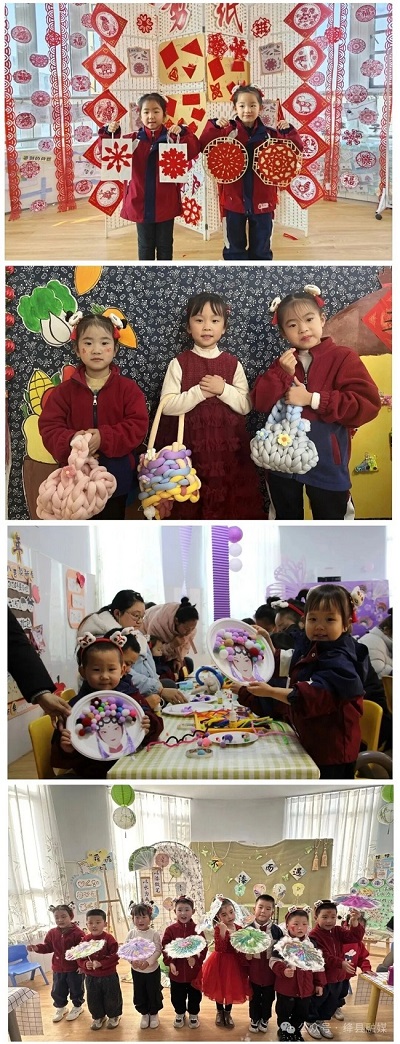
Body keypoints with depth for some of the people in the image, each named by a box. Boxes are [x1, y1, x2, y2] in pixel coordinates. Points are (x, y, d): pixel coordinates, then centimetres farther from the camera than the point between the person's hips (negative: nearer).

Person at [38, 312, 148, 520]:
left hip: (116, 475, -1)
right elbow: (49, 427, -5)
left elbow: (138, 425, -12)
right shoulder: (65, 390, 0)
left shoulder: (128, 388, -4)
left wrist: (104, 438, -25)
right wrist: (70, 441, -26)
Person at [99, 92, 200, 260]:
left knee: (164, 245, 11)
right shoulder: (133, 139, 2)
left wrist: (182, 133, -30)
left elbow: (193, 151, -15)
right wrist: (109, 134, -17)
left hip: (165, 202, -1)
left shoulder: (172, 137, -1)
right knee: (145, 246, 11)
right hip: (141, 203, 1)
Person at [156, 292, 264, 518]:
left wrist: (224, 389, -16)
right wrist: (200, 391, -18)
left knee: (230, 501, 8)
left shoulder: (233, 363, 4)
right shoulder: (179, 363, -2)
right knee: (192, 505, 5)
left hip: (228, 445, 2)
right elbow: (167, 405, -9)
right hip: (191, 445, -2)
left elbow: (246, 406, -1)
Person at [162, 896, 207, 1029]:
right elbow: (165, 948, -8)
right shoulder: (170, 929, -9)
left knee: (194, 995, 16)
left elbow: (203, 948, -10)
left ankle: (193, 1014, 39)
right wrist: (170, 963, -19)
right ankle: (180, 1013, 41)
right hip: (176, 970, 1)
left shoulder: (197, 929, -10)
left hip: (194, 970, -1)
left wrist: (196, 959, -25)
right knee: (177, 996, 17)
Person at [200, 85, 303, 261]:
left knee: (261, 250, 12)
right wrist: (214, 126, -25)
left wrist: (288, 131, -15)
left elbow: (296, 148, 1)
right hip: (233, 199, -1)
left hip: (261, 200, 1)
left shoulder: (269, 134, 1)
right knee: (234, 249, 12)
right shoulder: (227, 131, -3)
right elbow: (204, 146, -13)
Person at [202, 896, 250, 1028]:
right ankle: (220, 1012, 39)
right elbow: (220, 949, -30)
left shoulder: (239, 929, -7)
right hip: (220, 962, -3)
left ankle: (228, 1013, 38)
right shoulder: (218, 929, -21)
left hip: (235, 963, 3)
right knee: (219, 988, 14)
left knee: (232, 989, 15)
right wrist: (223, 932, -41)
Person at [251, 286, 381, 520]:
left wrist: (312, 399, -22)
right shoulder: (284, 362, 10)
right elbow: (260, 402, 0)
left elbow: (367, 404, -20)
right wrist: (282, 374, -16)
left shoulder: (343, 357, -8)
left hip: (326, 463, -5)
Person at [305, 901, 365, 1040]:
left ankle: (322, 1021, 44)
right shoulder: (314, 935, -24)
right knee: (316, 1001, 13)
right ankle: (311, 1022, 37)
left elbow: (355, 937, -12)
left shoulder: (337, 931, -1)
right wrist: (341, 963, -35)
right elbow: (323, 957, -29)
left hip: (336, 976, 7)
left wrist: (354, 922, -30)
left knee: (331, 1002, 22)